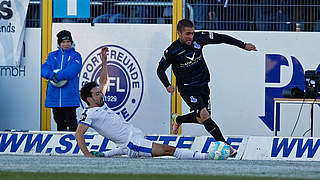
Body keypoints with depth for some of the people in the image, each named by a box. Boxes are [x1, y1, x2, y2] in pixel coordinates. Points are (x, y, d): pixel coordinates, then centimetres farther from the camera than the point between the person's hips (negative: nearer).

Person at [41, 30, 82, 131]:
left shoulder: (75, 56, 3)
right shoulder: (53, 56, 14)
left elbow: (73, 70, -14)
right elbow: (44, 69, 1)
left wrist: (58, 76, -21)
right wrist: (52, 75, -21)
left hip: (69, 95, -4)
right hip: (54, 95, 4)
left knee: (71, 120, -8)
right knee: (58, 119, 12)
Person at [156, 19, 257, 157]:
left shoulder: (199, 38, -10)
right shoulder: (172, 51, -17)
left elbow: (221, 38, -2)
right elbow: (160, 69, -4)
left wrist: (243, 45, -3)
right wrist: (167, 85, -20)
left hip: (203, 85, 5)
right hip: (187, 88, -5)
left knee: (201, 118, 11)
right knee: (204, 115, -20)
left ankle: (178, 120, 42)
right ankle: (225, 146, -16)